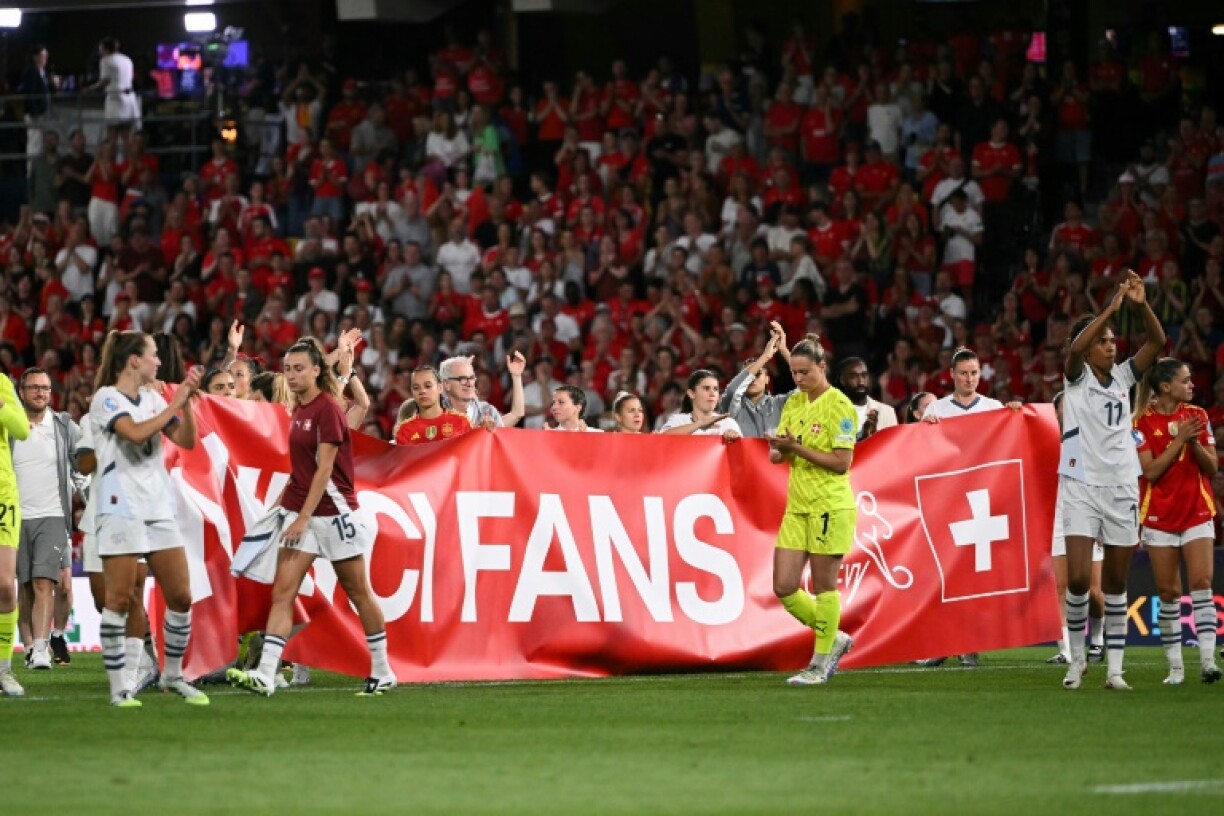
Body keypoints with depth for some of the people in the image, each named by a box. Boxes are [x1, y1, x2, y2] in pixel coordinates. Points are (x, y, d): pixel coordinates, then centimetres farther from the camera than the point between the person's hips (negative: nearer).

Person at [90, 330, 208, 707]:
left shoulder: (153, 398, 13)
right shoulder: (106, 397, -6)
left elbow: (186, 440, 11)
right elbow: (136, 433, -21)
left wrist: (187, 402, -2)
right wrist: (175, 404, -15)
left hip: (158, 507, 6)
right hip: (121, 509, -6)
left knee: (180, 596, 3)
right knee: (119, 599, -6)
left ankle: (173, 675, 17)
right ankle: (118, 686, -1)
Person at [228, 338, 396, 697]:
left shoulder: (328, 409, -14)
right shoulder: (299, 410, 10)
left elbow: (324, 469, -17)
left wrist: (303, 517, -20)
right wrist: (285, 503, 15)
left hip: (334, 512, -7)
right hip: (300, 512, 7)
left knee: (358, 593, 6)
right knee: (282, 592, -6)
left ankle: (383, 673, 19)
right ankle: (264, 676, -15)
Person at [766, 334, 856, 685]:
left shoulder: (839, 406, -10)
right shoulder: (793, 402, 11)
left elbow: (841, 463, -15)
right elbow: (778, 454, 14)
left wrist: (797, 447, -20)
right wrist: (778, 448, -10)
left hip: (830, 506, -7)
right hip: (797, 505, 7)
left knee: (823, 585, -1)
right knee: (784, 587, 2)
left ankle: (821, 663, 11)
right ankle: (834, 639, 22)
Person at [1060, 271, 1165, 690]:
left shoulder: (1122, 376, 11)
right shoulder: (1077, 376, 0)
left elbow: (1157, 341, 1)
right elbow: (1076, 348, -22)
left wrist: (1143, 304, -15)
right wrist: (1111, 308, -25)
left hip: (1121, 488, 4)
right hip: (1081, 487, -4)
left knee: (1116, 582, 4)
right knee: (1078, 578, -14)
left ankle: (1114, 668, 7)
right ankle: (1077, 658, 5)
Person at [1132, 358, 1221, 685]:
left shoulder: (1197, 415, 5)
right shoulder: (1142, 422, -4)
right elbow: (1151, 471, -12)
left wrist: (1195, 442, -13)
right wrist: (1179, 439, -17)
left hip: (1197, 513, 2)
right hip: (1159, 516, -2)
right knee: (1169, 592, 1)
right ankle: (1175, 667, 7)